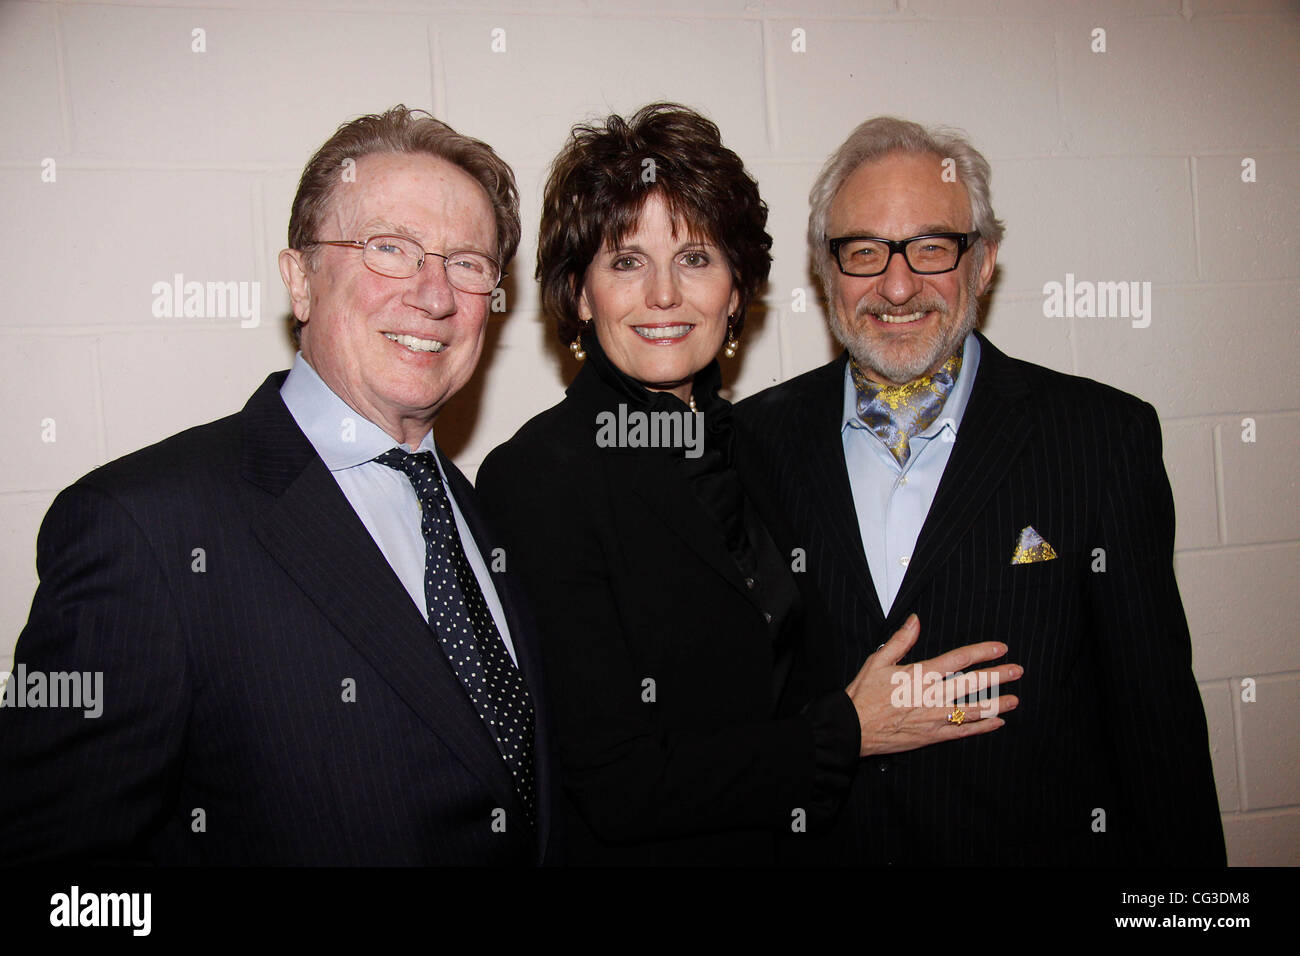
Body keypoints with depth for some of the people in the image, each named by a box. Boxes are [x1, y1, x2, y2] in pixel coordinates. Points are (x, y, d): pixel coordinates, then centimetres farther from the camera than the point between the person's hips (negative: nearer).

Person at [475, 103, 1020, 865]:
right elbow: (615, 786, -22)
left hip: (771, 839, 6)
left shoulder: (738, 442, -2)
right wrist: (848, 730, -18)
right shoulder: (534, 477, -21)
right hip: (629, 851, -5)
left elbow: (770, 679, 6)